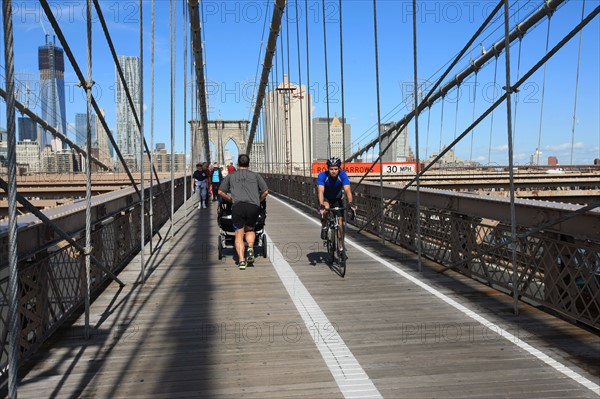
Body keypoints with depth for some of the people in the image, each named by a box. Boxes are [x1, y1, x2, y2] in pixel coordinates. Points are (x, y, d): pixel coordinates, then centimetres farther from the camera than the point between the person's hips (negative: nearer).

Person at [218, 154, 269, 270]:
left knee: (239, 234, 5)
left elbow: (220, 192, 12)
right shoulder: (256, 175, 19)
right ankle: (250, 248, -6)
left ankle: (241, 260, -11)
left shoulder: (230, 176, 20)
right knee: (250, 230, 21)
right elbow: (265, 192, 11)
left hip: (238, 206, -1)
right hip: (253, 206, 1)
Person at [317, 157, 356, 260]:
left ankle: (341, 248, 4)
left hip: (337, 199, 1)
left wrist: (350, 203, -54)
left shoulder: (343, 175, -27)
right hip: (326, 198, -1)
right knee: (326, 208, -36)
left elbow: (347, 190, -38)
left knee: (340, 223, -7)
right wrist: (321, 205, -55)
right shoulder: (322, 176, -30)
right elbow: (320, 191, -40)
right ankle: (324, 227, -8)